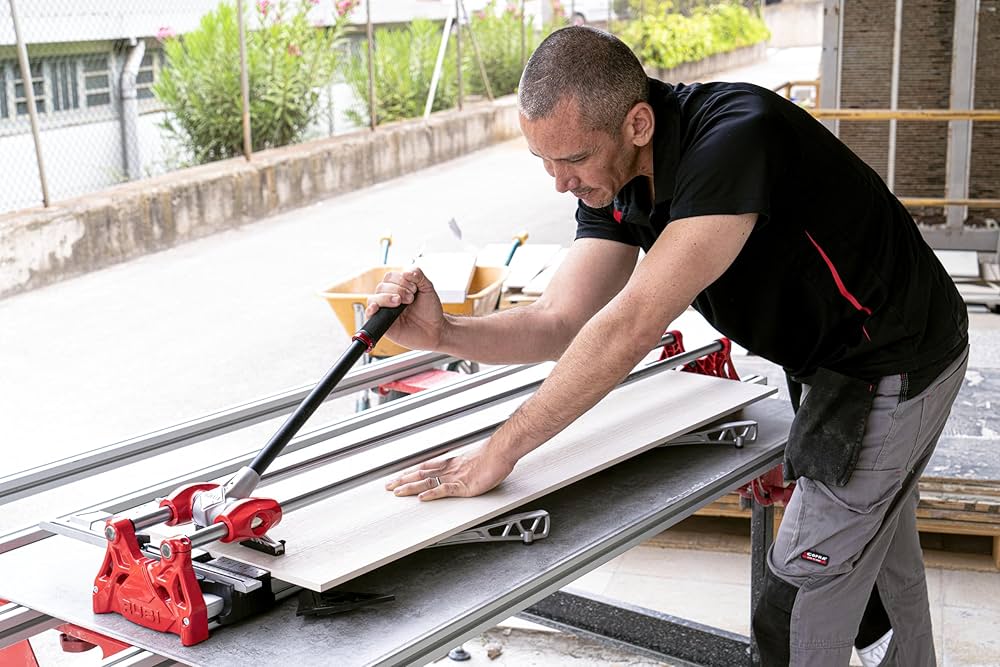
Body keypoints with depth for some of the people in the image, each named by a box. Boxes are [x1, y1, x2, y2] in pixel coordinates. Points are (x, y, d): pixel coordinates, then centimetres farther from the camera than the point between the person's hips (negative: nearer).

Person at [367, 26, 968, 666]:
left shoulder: (737, 135, -36)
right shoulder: (612, 180, -8)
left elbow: (631, 325, -40)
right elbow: (559, 322, -10)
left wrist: (498, 452, -36)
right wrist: (442, 332, -28)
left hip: (893, 368, -8)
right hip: (842, 359, 8)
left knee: (799, 601, 0)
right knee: (882, 555, 27)